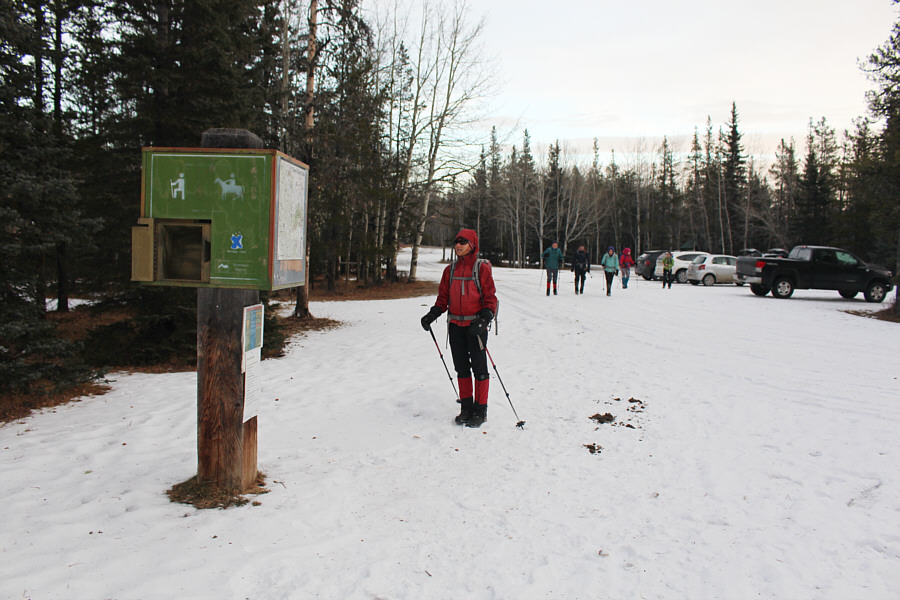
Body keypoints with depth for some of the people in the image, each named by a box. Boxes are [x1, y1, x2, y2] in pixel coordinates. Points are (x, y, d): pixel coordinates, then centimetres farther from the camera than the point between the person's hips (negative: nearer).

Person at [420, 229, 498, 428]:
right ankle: (466, 407, 21)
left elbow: (490, 297, -7)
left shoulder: (482, 268, -5)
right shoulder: (450, 270, 9)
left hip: (476, 325, -5)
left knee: (479, 368, 1)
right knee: (461, 367, 11)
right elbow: (443, 297, 13)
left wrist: (484, 319, -22)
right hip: (455, 325, 5)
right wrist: (432, 314, -3)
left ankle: (480, 410, 10)